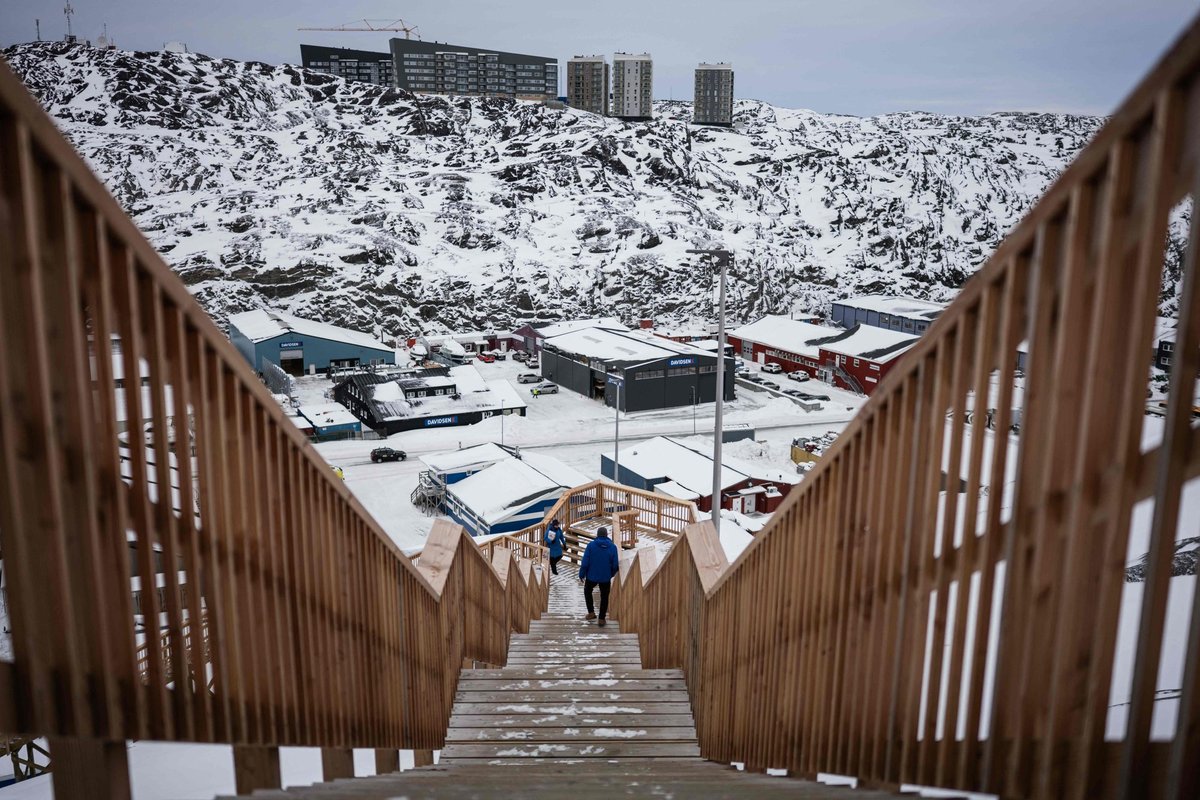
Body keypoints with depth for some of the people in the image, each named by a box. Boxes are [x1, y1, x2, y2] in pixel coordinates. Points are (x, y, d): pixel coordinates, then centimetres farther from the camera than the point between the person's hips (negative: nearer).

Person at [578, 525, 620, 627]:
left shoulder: (591, 545, -13)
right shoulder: (613, 547, -6)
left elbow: (585, 563, -13)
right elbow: (615, 565, -4)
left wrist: (582, 574, 2)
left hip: (592, 576, -1)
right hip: (606, 578, 1)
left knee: (587, 591, 26)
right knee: (604, 597, 16)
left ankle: (591, 612, 22)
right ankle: (601, 619, 18)